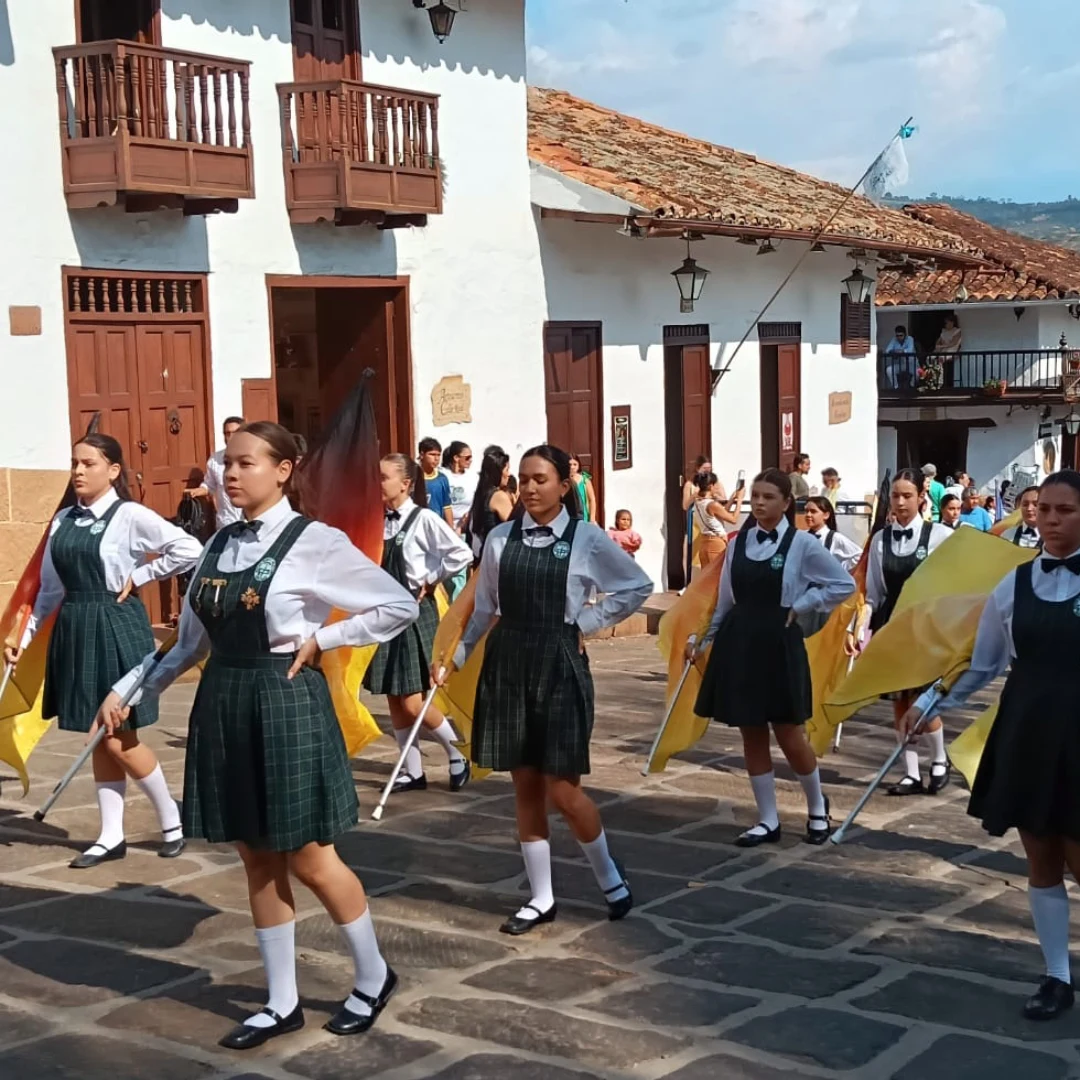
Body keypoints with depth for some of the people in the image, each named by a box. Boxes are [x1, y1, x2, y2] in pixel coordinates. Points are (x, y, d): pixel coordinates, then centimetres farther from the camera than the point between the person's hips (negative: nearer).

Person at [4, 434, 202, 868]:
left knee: (117, 738, -4)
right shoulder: (63, 519, 7)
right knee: (99, 739, 10)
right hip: (75, 630, 6)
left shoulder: (130, 516, -10)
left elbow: (190, 550, -18)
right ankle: (111, 836, 18)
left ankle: (171, 818, 16)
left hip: (115, 627, -6)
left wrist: (138, 576, -11)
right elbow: (51, 588, 12)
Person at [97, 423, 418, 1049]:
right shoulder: (220, 545, 8)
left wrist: (321, 640, -10)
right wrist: (129, 691, 7)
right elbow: (192, 641, 13)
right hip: (224, 705, 6)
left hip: (285, 704, -6)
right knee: (258, 861, 12)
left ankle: (374, 978, 25)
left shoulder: (314, 542, -11)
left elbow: (400, 607, -9)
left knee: (309, 860, 2)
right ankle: (282, 1003, 24)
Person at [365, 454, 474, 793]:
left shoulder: (423, 519, -13)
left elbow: (462, 554, -20)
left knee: (412, 702, -7)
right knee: (394, 700, 9)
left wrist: (430, 580, -12)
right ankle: (412, 771, 20)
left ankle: (457, 755, 15)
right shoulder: (379, 520, 5)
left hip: (415, 611, -6)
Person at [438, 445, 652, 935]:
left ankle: (610, 876, 22)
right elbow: (484, 607, 13)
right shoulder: (500, 537, 3)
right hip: (507, 665, 3)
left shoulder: (587, 538, -4)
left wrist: (588, 622, 0)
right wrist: (457, 655, 12)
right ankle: (540, 898, 20)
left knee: (562, 791, -4)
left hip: (559, 666, -3)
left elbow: (639, 587, 5)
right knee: (525, 788, 8)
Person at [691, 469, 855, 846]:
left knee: (789, 735, 1)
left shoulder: (802, 543, -6)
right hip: (738, 644, 4)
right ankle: (768, 821, 17)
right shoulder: (738, 543, 6)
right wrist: (704, 639, 13)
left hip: (779, 645, -4)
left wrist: (800, 607, -3)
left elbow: (844, 584, 0)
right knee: (752, 736, 7)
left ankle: (817, 808, 25)